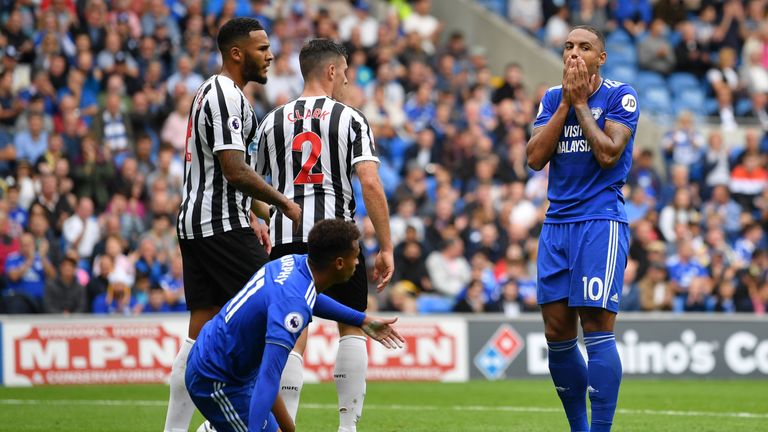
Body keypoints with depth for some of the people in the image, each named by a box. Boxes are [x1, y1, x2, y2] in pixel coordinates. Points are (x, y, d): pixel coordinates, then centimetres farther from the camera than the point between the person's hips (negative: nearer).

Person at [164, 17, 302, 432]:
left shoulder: (208, 93, 20)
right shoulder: (227, 96, -14)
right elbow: (235, 171, -21)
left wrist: (250, 220, 23)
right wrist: (284, 203, -11)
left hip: (193, 223, 10)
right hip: (223, 227, -10)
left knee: (201, 333, 9)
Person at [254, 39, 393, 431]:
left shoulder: (272, 122, 12)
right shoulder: (350, 119, 1)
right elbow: (370, 184, -9)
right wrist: (386, 248, -5)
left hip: (285, 237, 3)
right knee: (352, 327, 13)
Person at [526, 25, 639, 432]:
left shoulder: (620, 96, -3)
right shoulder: (553, 98, 12)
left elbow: (608, 154, -15)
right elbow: (535, 157, 1)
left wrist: (581, 103, -8)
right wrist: (566, 102, -3)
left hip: (601, 221, -6)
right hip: (557, 223, 6)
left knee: (597, 330, -12)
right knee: (557, 334, 5)